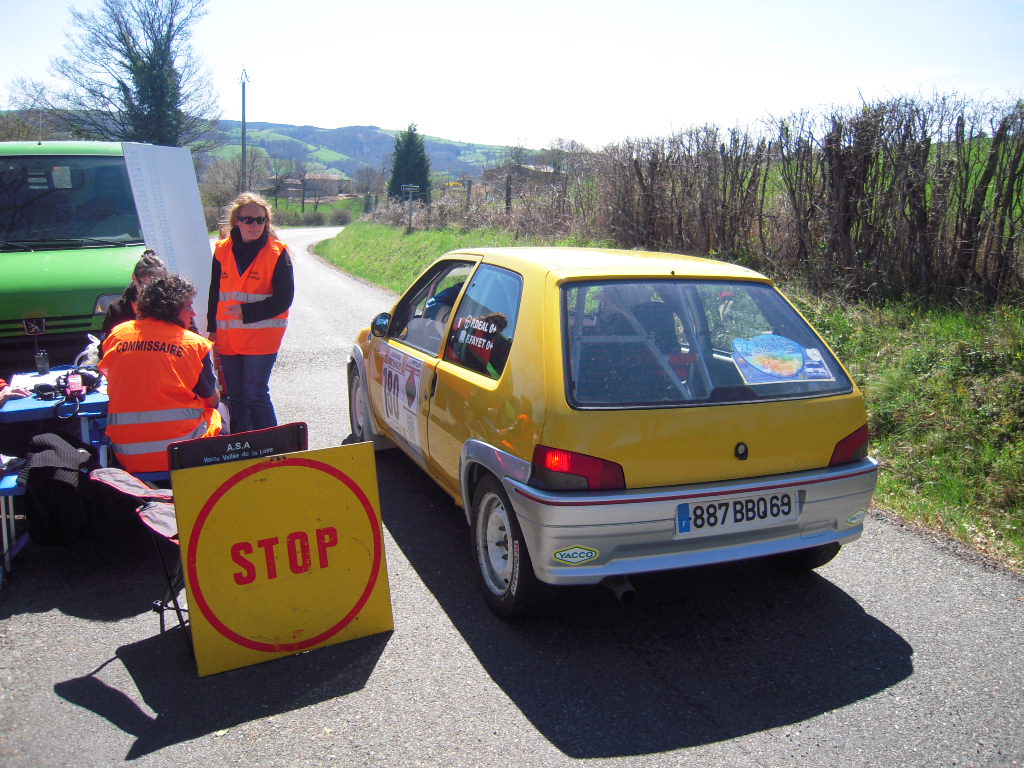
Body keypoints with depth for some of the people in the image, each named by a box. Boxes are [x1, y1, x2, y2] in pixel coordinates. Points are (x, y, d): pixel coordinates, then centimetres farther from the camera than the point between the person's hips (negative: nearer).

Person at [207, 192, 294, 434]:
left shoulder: (276, 252, -6)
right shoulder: (223, 250, 7)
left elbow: (284, 298, -10)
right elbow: (215, 293, 16)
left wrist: (247, 312, -16)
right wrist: (213, 328, 13)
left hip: (261, 336, -5)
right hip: (227, 337, 5)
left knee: (255, 396, -8)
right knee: (235, 397, 12)